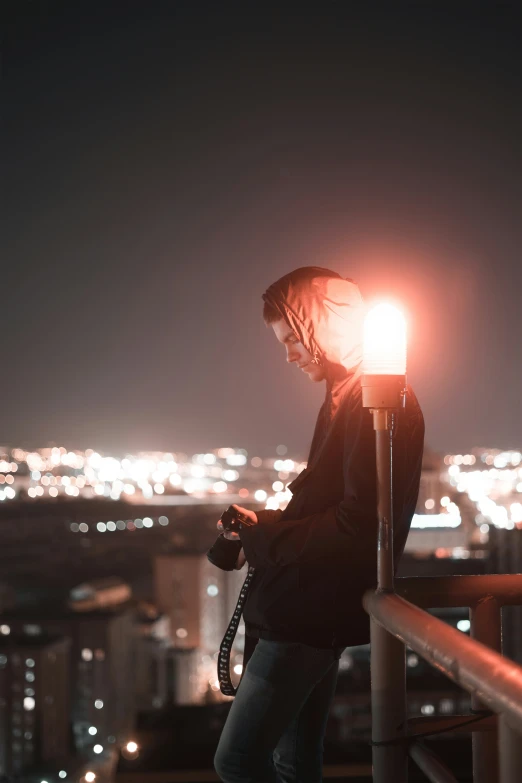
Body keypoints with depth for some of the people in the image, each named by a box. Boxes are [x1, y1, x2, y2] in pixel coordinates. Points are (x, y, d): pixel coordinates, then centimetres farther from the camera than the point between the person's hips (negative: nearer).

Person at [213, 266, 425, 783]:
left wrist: (262, 537, -13)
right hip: (303, 611, 10)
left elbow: (357, 524, -23)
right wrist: (262, 533, 2)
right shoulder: (346, 397, 15)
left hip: (311, 615, -10)